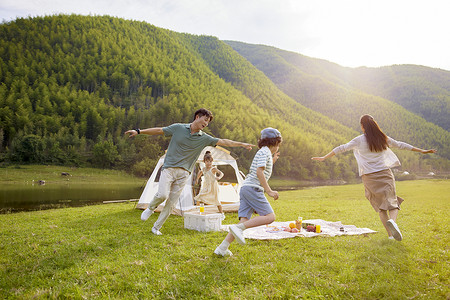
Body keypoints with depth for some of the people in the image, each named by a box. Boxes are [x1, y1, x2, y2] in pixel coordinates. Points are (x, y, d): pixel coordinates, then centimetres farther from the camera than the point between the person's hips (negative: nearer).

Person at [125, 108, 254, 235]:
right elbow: (159, 130, 5)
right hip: (169, 168, -2)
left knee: (171, 203, 1)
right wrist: (138, 131, 3)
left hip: (184, 173, 3)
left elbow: (224, 142, 4)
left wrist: (242, 144, 1)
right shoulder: (178, 128, 0)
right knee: (163, 195, -21)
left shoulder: (204, 138, 5)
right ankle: (150, 208, 14)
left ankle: (156, 227, 20)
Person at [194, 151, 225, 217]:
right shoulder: (203, 169, 5)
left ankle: (222, 214, 14)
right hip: (206, 187, 6)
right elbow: (200, 172, 28)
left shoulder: (213, 169, -14)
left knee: (216, 200, 0)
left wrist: (219, 177, -42)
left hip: (213, 186, -5)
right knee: (200, 199, -1)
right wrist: (197, 179, 33)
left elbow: (221, 173, -22)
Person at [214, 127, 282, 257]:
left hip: (245, 188, 9)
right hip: (253, 188, -9)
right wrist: (269, 191, -15)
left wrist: (272, 162, 33)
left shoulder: (265, 153, 28)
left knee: (244, 220, 0)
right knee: (270, 217, -11)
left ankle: (222, 248, -7)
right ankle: (238, 228, -21)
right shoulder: (264, 151, -2)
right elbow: (259, 172, -15)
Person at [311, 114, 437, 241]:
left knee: (380, 206, 10)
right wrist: (421, 151, 28)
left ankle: (391, 234, 8)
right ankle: (392, 220, -29)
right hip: (385, 174, 1)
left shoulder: (359, 140, -1)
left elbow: (341, 148, 2)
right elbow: (401, 145, 15)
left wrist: (324, 158, 8)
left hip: (369, 177, 0)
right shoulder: (383, 138, 6)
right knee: (393, 202, 3)